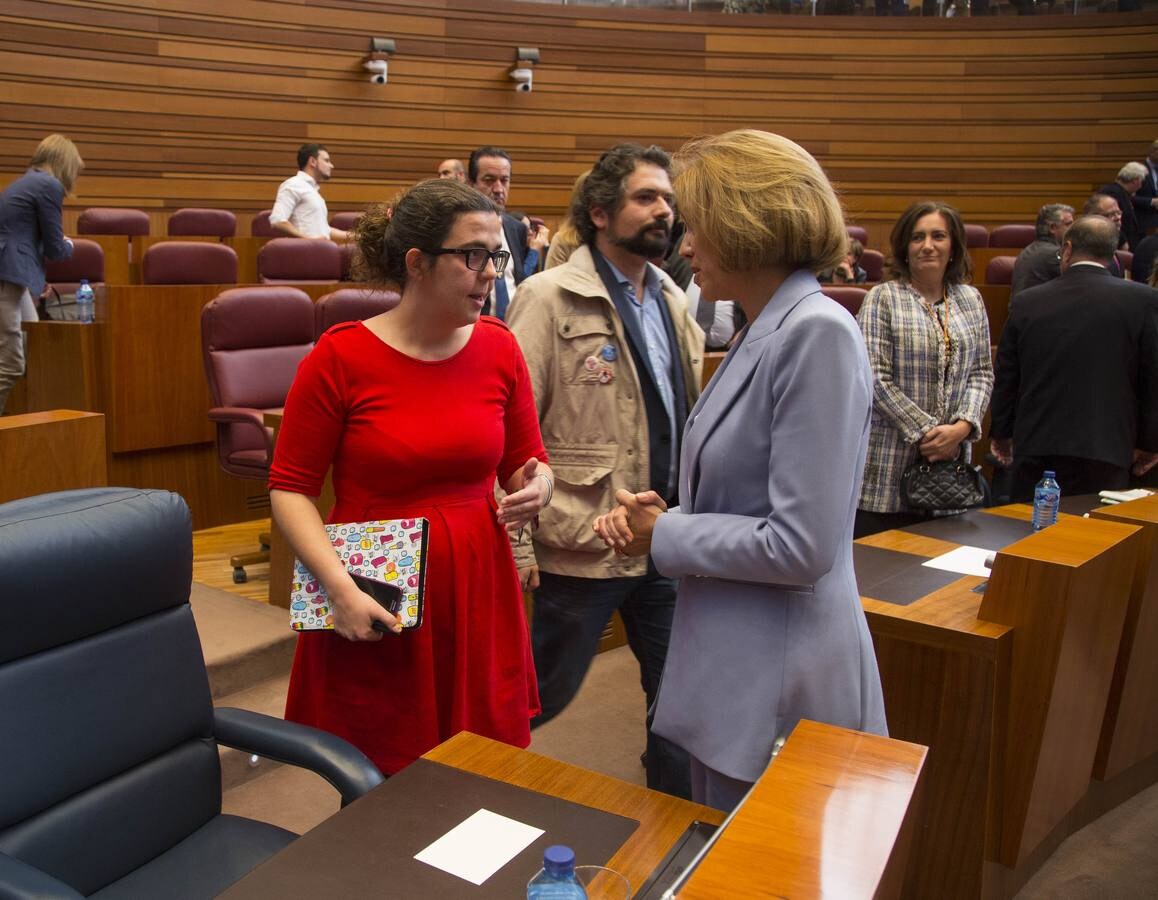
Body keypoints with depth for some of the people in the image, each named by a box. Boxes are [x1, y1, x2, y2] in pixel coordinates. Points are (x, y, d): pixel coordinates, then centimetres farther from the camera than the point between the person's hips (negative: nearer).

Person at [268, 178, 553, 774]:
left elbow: (527, 460, 12)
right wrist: (339, 586, -17)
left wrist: (536, 486, -10)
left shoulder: (499, 348, 1)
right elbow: (290, 488, -6)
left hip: (476, 593, 3)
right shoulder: (340, 357, -10)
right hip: (374, 608, -3)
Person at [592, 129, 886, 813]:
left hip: (781, 688, -9)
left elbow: (800, 546, -23)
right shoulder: (765, 332, 10)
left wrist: (665, 536, -11)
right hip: (731, 667, 9)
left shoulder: (818, 334, -20)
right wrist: (659, 515, -1)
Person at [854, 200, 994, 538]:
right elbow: (875, 379, -10)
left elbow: (982, 372, 11)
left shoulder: (970, 299, 13)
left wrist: (963, 426, -6)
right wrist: (926, 432, -12)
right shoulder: (883, 298, -3)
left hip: (951, 458, 5)